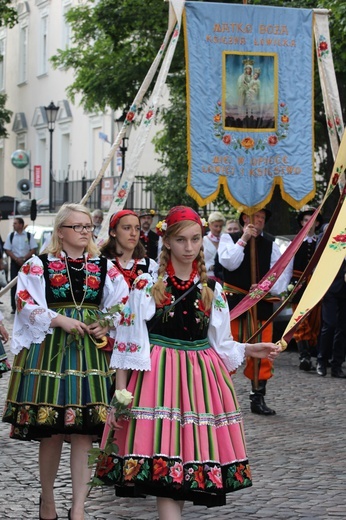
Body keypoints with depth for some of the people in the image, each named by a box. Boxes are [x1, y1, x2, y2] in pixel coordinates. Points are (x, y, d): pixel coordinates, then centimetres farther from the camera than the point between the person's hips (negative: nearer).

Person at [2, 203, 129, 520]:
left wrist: (106, 325, -6)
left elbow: (123, 305, 12)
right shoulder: (39, 265, 2)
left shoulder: (105, 267, 10)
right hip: (50, 350, -2)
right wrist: (60, 320, -14)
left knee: (83, 434, -2)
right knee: (51, 432, 1)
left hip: (90, 351, 2)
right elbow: (26, 304, -4)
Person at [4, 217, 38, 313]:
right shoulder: (11, 236, 3)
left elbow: (33, 249, -1)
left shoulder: (29, 235, 0)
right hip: (15, 262, 1)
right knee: (14, 284, -3)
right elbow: (7, 250, 2)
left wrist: (24, 258, -13)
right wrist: (16, 259, -11)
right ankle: (14, 307, 0)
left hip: (26, 261, -1)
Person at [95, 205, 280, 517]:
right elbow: (128, 343, -3)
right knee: (164, 460, -12)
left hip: (200, 376, 4)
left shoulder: (212, 290, 10)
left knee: (193, 455, 3)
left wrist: (251, 350, -1)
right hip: (157, 375, -4)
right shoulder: (147, 285, 0)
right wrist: (121, 393, -7)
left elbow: (221, 344, 15)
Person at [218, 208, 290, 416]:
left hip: (262, 304, 3)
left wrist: (268, 288, -11)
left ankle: (258, 398, 10)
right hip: (234, 303, -3)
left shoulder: (270, 245, 11)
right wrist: (243, 240, -11)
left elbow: (283, 273, 5)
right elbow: (229, 263, -10)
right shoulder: (229, 239, 5)